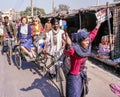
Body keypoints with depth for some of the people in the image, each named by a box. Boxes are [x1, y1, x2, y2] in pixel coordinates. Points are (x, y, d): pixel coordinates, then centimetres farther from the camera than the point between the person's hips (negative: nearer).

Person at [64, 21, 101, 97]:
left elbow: (92, 35, 9)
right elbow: (67, 53, -49)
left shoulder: (86, 46, -7)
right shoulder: (74, 48, -28)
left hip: (82, 74, 8)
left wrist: (97, 27, 19)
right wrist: (69, 46, -69)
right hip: (74, 76, -8)